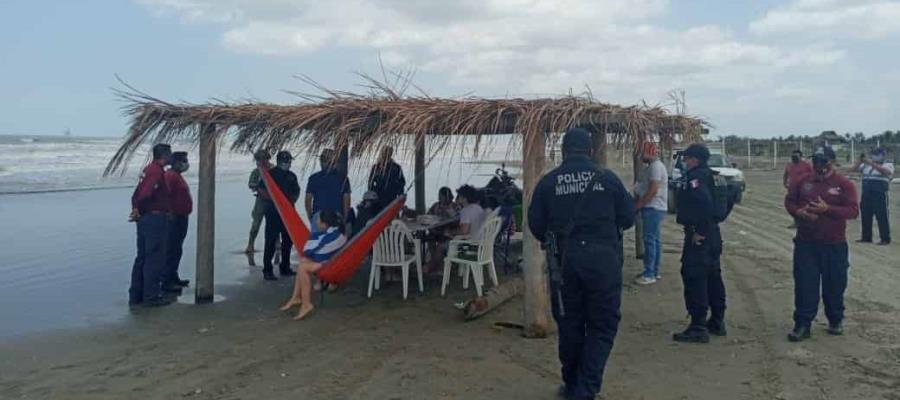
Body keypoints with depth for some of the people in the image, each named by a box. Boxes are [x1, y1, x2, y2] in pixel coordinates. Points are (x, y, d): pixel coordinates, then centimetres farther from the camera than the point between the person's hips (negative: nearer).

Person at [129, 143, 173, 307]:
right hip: (156, 218, -10)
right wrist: (139, 211, -9)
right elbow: (145, 194, -24)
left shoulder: (148, 169, 16)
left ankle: (135, 296, 21)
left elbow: (136, 194, 16)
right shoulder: (158, 171, -15)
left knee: (142, 258, 15)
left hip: (144, 219, 10)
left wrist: (137, 210, 9)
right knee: (155, 259, -3)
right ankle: (151, 297, 1)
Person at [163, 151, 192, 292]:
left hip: (181, 218, 11)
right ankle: (167, 282, -4)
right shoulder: (170, 175, -16)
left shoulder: (177, 175, 17)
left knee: (176, 250, 17)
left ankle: (173, 277, 27)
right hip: (175, 218, -11)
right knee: (172, 251, -7)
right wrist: (171, 214, -26)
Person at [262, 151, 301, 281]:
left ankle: (285, 267, 24)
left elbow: (296, 191, 22)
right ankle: (267, 271, -5)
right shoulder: (270, 174, -2)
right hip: (273, 210, -6)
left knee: (288, 240, 11)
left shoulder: (291, 176, 15)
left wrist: (293, 199, 2)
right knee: (271, 241, -8)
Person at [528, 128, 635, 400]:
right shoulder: (607, 178, -1)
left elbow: (535, 224, 3)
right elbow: (628, 217, 3)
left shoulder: (548, 182, 1)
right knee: (602, 326, 8)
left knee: (569, 324, 15)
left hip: (564, 260, 2)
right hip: (603, 258, -1)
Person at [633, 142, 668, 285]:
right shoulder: (653, 166, 18)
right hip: (654, 208, 11)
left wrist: (638, 205, -16)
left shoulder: (655, 166, -15)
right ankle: (654, 271, 19)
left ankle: (649, 274, -9)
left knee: (650, 240, -10)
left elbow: (653, 190, -22)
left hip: (653, 208, -11)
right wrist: (639, 203, 15)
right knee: (655, 240, 13)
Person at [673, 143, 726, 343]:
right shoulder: (709, 176, 14)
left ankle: (698, 327, -4)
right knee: (712, 277, 16)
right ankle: (717, 322, 27)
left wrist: (699, 231, -23)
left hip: (698, 237, -10)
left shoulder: (695, 177, -15)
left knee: (694, 278, -6)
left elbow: (704, 202, -30)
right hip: (712, 235, 10)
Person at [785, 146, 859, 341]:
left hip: (835, 245, -2)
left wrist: (827, 209, -24)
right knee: (804, 284, 0)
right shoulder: (803, 182, 6)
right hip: (805, 244, 2)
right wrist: (799, 212, -11)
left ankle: (835, 321, 29)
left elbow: (853, 210, -11)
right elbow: (789, 201, 11)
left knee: (834, 285, 10)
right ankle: (802, 325, 4)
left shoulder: (844, 184, -4)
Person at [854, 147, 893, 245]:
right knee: (865, 217, 9)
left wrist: (871, 163, -30)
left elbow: (886, 171, -22)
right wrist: (860, 161, -10)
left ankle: (885, 239, 0)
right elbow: (856, 169, 9)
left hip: (880, 196, -6)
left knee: (882, 218, -4)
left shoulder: (888, 165, -1)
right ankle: (866, 237, 17)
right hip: (866, 195, 6)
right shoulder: (866, 165, 15)